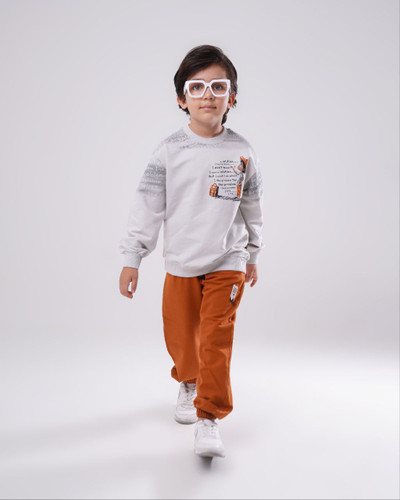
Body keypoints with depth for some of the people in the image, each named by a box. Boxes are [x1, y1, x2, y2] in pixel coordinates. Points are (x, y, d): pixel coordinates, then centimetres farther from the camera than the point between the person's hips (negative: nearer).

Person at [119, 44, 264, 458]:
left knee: (216, 339, -8)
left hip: (227, 263, 0)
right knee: (180, 336, 14)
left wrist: (252, 256, 17)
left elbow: (251, 207, 11)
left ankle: (208, 418, 1)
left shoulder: (242, 152, -1)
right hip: (181, 264, 1)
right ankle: (188, 385, 44)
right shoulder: (169, 151, -6)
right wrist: (131, 258, -7)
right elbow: (147, 205, -5)